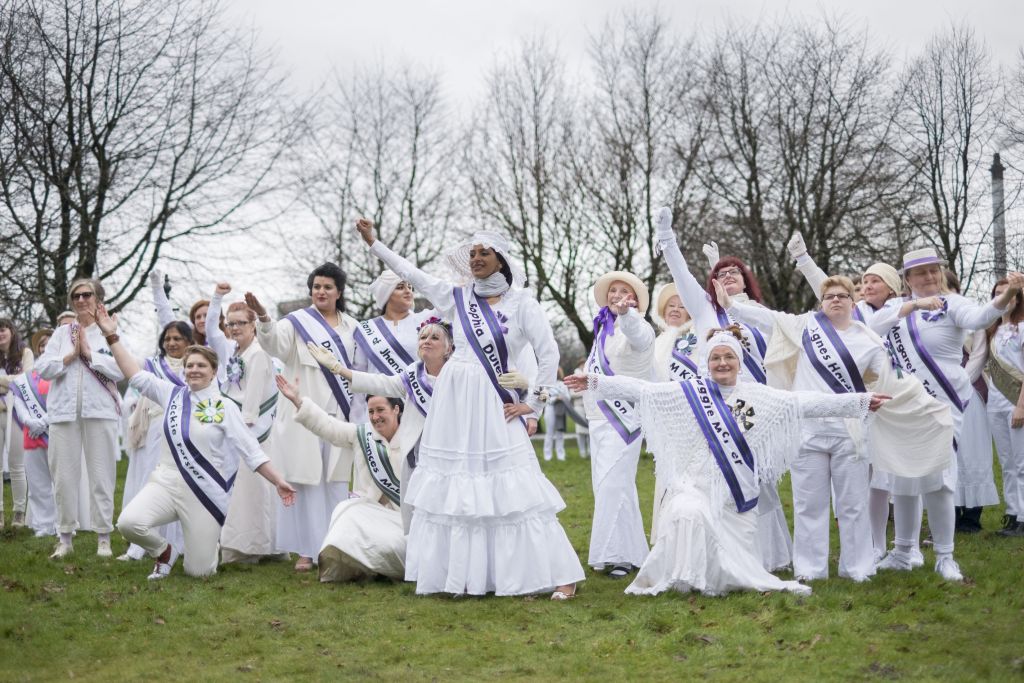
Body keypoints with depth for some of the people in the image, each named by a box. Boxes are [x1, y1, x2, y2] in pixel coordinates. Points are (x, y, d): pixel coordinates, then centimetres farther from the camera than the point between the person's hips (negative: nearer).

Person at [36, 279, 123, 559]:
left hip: (100, 411, -2)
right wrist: (72, 354, -6)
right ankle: (65, 537, 13)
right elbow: (42, 368, 3)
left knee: (101, 475, 1)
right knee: (64, 475, 4)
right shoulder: (62, 333, 12)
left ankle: (103, 537, 8)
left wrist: (88, 352, -9)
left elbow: (121, 370, -9)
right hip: (64, 411, 2)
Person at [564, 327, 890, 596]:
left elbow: (804, 402, 3)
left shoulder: (756, 395, 7)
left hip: (737, 491, 2)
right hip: (696, 484, -2)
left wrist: (860, 401, -2)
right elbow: (642, 390, -2)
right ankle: (686, 578, -14)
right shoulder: (690, 392, 2)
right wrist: (595, 382, -9)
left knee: (734, 558, -3)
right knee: (688, 516, -32)